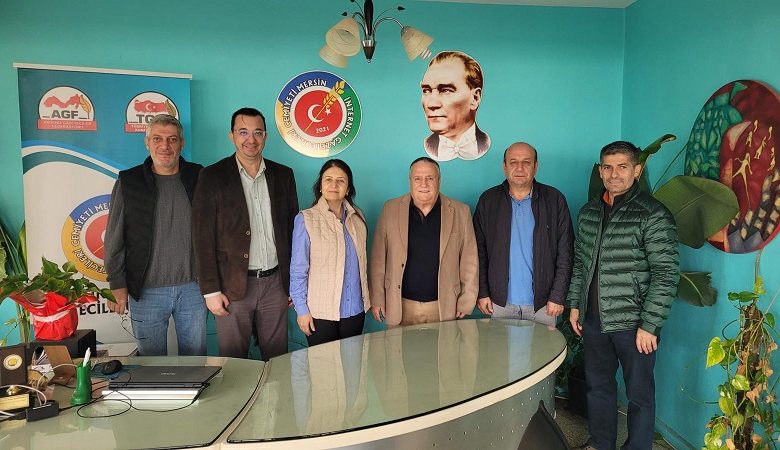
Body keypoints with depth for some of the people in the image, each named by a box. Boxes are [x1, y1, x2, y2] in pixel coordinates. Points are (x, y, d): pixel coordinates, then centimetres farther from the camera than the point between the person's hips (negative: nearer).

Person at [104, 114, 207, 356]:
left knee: (196, 360, 12)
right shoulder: (128, 182, 0)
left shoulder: (198, 178, 3)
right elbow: (114, 240, 2)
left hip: (193, 287, 1)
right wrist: (117, 285, -2)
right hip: (146, 290, -1)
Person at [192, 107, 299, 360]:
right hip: (233, 287, -2)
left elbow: (292, 230, 10)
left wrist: (295, 282, 8)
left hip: (275, 283, 3)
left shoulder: (283, 175, 7)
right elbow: (203, 238, -5)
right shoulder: (213, 177, -3)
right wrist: (210, 291, -9)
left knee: (278, 360, 11)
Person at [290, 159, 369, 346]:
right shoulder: (306, 219, -8)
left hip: (355, 309, 4)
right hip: (320, 311, -4)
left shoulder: (357, 217, 5)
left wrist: (366, 297, 11)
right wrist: (302, 309, -8)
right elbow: (298, 270, -6)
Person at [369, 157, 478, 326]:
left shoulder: (460, 212, 1)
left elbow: (469, 261, 3)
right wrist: (377, 299, 0)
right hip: (400, 307, 0)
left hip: (443, 308, 0)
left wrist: (466, 302, 2)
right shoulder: (391, 209, 1)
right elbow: (378, 259, 2)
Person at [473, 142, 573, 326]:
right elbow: (479, 252, 3)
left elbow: (565, 253, -1)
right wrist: (482, 293, -1)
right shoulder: (488, 200, 2)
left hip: (541, 303, 0)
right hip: (499, 302, 1)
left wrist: (558, 296, -6)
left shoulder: (554, 200, 0)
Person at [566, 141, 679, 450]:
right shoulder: (589, 212, 7)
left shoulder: (653, 214, -12)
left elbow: (666, 274, -14)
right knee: (598, 385, 19)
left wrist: (650, 325, -16)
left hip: (633, 323, -5)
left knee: (639, 393, 10)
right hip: (593, 320, 6)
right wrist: (575, 304, 11)